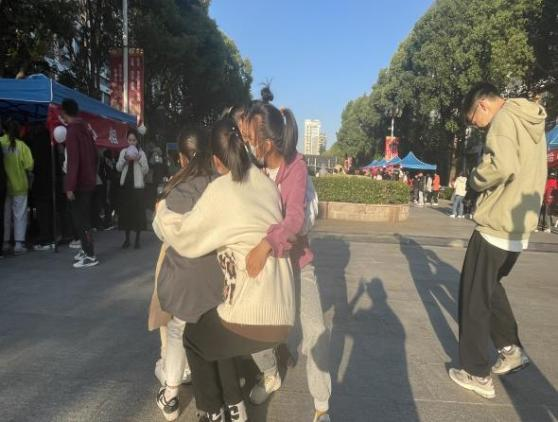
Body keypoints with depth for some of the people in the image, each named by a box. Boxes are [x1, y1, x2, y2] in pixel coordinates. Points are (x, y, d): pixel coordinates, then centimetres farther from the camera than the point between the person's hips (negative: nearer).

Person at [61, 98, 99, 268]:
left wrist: (70, 186, -21)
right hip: (89, 181, 9)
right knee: (84, 218, 17)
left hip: (79, 184, -9)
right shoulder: (86, 128, 11)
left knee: (80, 220, -3)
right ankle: (86, 249, 26)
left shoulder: (72, 131, -14)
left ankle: (90, 256, 0)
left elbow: (73, 160, -21)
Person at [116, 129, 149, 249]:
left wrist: (139, 160, -16)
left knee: (138, 212, -2)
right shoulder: (123, 152, 9)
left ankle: (137, 239, 6)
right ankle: (127, 239, 14)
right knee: (125, 211, 4)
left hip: (137, 185, -2)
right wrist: (124, 159, -12)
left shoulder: (141, 153, 3)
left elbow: (146, 170, -2)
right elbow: (118, 168, 3)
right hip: (125, 184, 2)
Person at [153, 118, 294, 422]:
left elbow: (185, 239, -3)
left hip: (250, 319, -6)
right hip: (283, 316, 6)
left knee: (194, 337, 24)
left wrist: (162, 212, 15)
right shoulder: (267, 184, 6)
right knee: (215, 333, 31)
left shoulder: (221, 190, -11)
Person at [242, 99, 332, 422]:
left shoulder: (296, 167, -20)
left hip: (297, 261, -3)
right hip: (262, 259, 4)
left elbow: (295, 218, -32)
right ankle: (271, 376, 34)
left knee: (316, 333, -6)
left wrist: (266, 245, -47)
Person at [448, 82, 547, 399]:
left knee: (474, 297, 3)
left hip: (496, 225, -9)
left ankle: (478, 375, 13)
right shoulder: (532, 122, 16)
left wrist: (477, 180, -11)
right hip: (520, 227, 9)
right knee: (490, 285, 26)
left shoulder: (505, 118, -12)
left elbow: (503, 166, -29)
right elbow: (525, 172, 19)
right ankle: (511, 349, 26)